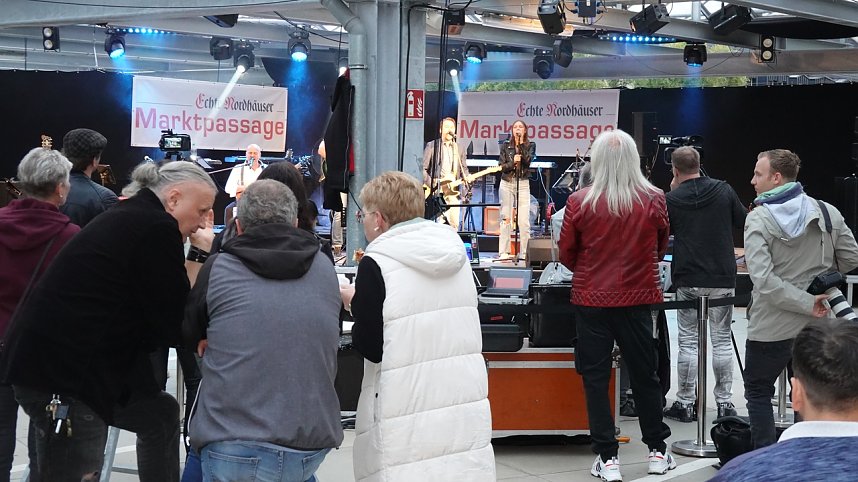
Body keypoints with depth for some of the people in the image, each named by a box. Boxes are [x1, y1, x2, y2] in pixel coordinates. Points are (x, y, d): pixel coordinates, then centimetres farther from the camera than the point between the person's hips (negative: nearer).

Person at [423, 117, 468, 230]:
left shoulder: (459, 149, 16)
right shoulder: (432, 146, 3)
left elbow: (463, 169, 20)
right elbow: (423, 168, -1)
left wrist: (465, 177, -3)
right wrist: (431, 185, -12)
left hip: (453, 189, 4)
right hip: (435, 189, -4)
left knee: (454, 224, -4)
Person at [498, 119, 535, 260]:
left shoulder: (530, 145, 7)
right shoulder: (506, 146, 9)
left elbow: (528, 160, -11)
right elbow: (502, 167, 2)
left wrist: (521, 143, -11)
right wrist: (513, 162, -15)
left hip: (523, 184, -1)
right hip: (507, 183, 1)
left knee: (524, 220, -9)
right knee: (506, 218, -1)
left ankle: (524, 252, -7)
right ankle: (504, 252, 1)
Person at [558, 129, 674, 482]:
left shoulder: (580, 202, -11)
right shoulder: (654, 200, -7)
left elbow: (567, 255, -1)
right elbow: (661, 248, 8)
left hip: (591, 300, -1)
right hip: (637, 299, 2)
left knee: (595, 378, 7)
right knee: (645, 375, 15)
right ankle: (657, 451, 26)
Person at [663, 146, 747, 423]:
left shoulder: (672, 199, -6)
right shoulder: (724, 190, -2)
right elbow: (743, 222, 10)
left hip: (688, 281, -1)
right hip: (722, 278, 1)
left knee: (688, 342, 5)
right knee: (722, 341, 8)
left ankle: (686, 403, 9)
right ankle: (724, 402, 11)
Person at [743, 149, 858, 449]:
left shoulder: (758, 219, -14)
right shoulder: (827, 213, -2)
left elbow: (763, 280, -23)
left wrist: (808, 303, -18)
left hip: (771, 330, -4)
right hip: (815, 327, 4)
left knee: (757, 392, 13)